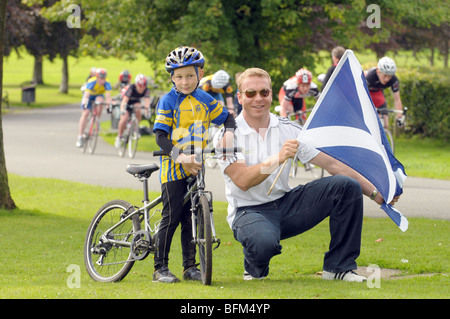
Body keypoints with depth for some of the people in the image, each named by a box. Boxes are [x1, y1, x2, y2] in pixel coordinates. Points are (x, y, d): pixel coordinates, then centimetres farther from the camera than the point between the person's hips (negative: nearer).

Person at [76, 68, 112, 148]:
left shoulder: (107, 84, -29)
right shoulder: (92, 82, -34)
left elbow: (108, 96, -38)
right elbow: (86, 96, -43)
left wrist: (109, 102, -57)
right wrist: (85, 102, -62)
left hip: (98, 96, 2)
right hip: (89, 96, -2)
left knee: (100, 100, -34)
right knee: (85, 114, -16)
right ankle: (80, 137, -12)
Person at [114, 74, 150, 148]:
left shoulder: (146, 90, -25)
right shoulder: (131, 88, -34)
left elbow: (147, 100, -37)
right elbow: (124, 100, -43)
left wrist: (147, 107, -60)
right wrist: (122, 110, -61)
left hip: (135, 102, 3)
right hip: (127, 103, -3)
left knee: (138, 111, -32)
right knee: (124, 119, -21)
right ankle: (119, 137, 2)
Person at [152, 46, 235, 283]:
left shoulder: (205, 100, 7)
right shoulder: (168, 101, -7)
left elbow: (227, 118, 18)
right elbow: (161, 136, -14)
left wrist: (228, 134, -4)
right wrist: (179, 156, -27)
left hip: (195, 167, 4)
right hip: (173, 167, -4)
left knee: (191, 218, 8)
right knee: (171, 217, -5)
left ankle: (190, 266, 15)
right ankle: (160, 268, 3)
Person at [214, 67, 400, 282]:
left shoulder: (288, 130, 4)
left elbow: (330, 164, 3)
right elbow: (243, 181, -21)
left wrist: (374, 193, -2)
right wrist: (278, 159, -34)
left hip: (285, 204, 5)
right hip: (248, 211, -5)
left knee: (347, 186, -12)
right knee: (264, 242, -41)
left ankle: (338, 266, -4)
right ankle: (254, 270, 0)